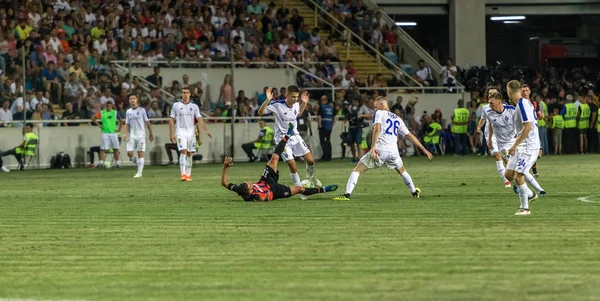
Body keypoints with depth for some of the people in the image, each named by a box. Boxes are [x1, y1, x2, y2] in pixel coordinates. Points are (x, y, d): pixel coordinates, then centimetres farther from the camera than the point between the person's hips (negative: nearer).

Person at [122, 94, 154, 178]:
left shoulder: (142, 110, -2)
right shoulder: (128, 112, 10)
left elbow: (147, 122, 2)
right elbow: (127, 124, 15)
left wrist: (151, 133, 3)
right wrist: (125, 134, 1)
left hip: (141, 135, -4)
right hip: (132, 135, 4)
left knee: (140, 153, -6)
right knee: (129, 153, -5)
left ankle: (139, 172, -2)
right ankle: (139, 164, 21)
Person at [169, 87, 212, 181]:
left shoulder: (194, 106, 8)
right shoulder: (176, 105, 4)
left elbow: (200, 119, 3)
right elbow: (172, 120, 6)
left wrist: (206, 130, -9)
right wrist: (172, 134, -2)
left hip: (191, 132, 3)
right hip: (181, 132, -3)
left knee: (190, 154, 4)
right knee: (183, 152, -16)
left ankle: (188, 175, 10)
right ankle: (183, 174, -22)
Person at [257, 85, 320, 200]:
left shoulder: (296, 105, -1)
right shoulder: (277, 105, -19)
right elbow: (260, 112, -19)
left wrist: (304, 103, 8)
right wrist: (268, 100, -33)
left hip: (295, 136, 5)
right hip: (282, 139, -5)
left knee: (310, 160, 1)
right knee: (292, 164, -14)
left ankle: (310, 176, 34)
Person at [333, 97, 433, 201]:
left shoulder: (379, 113, 7)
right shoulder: (398, 119, 22)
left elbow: (377, 129, -11)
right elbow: (410, 136, 24)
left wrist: (373, 147, -20)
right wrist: (424, 149, 30)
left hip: (380, 150, -5)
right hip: (393, 152, 5)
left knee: (357, 169, -3)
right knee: (402, 170, 34)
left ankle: (347, 194, -20)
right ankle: (414, 192, 44)